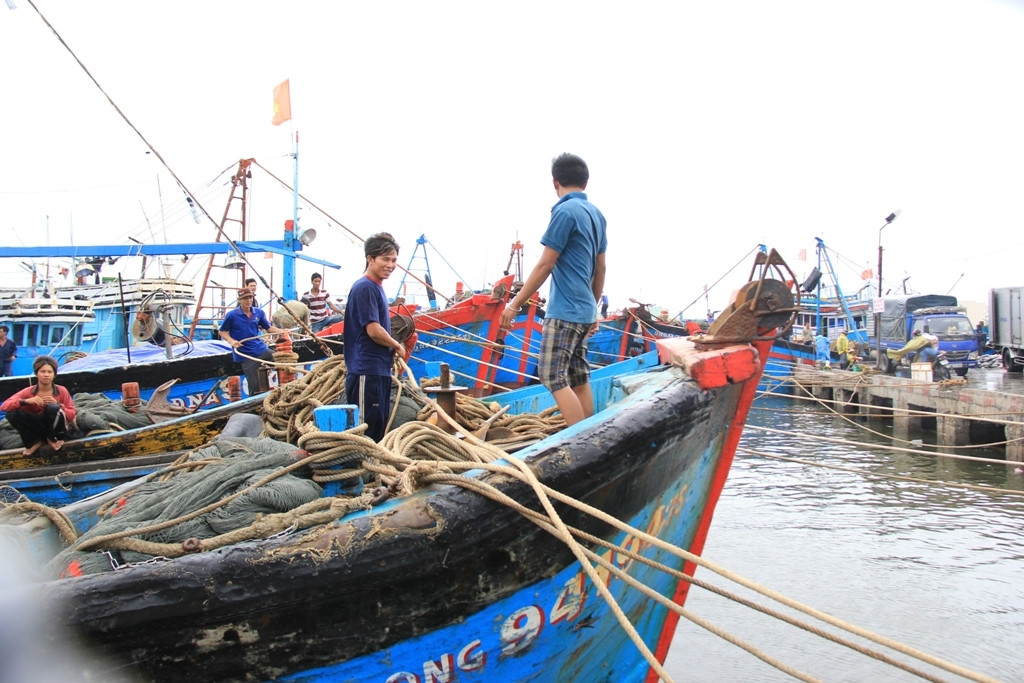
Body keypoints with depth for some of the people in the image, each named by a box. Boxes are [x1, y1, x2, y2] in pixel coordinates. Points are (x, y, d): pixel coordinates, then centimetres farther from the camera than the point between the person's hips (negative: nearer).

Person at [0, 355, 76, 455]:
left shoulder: (61, 391, -7)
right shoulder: (28, 392, -5)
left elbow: (72, 416, -7)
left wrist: (57, 405, -23)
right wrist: (26, 401, -29)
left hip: (56, 431, -2)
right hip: (37, 430, 2)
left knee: (52, 408, -31)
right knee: (12, 413, -21)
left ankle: (52, 439, -5)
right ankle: (34, 441, -3)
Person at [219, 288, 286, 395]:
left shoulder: (259, 312, 3)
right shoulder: (232, 315, -8)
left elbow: (268, 328, 11)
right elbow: (222, 332, 1)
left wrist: (281, 331, -7)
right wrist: (231, 341, -17)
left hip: (261, 349, 5)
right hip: (245, 355, -4)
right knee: (255, 386, -3)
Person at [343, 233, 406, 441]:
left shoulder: (377, 288, 16)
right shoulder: (365, 287, -13)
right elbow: (373, 330, -18)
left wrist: (391, 351, 7)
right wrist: (397, 346, -3)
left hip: (380, 370, 10)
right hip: (367, 371, -10)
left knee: (379, 430, 15)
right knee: (365, 431, -5)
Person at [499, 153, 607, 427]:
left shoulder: (565, 211, -13)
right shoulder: (597, 214, 12)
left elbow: (545, 265, -13)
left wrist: (515, 304, -8)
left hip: (564, 311, -9)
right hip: (584, 311, 9)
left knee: (553, 376, -8)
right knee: (579, 378, 12)